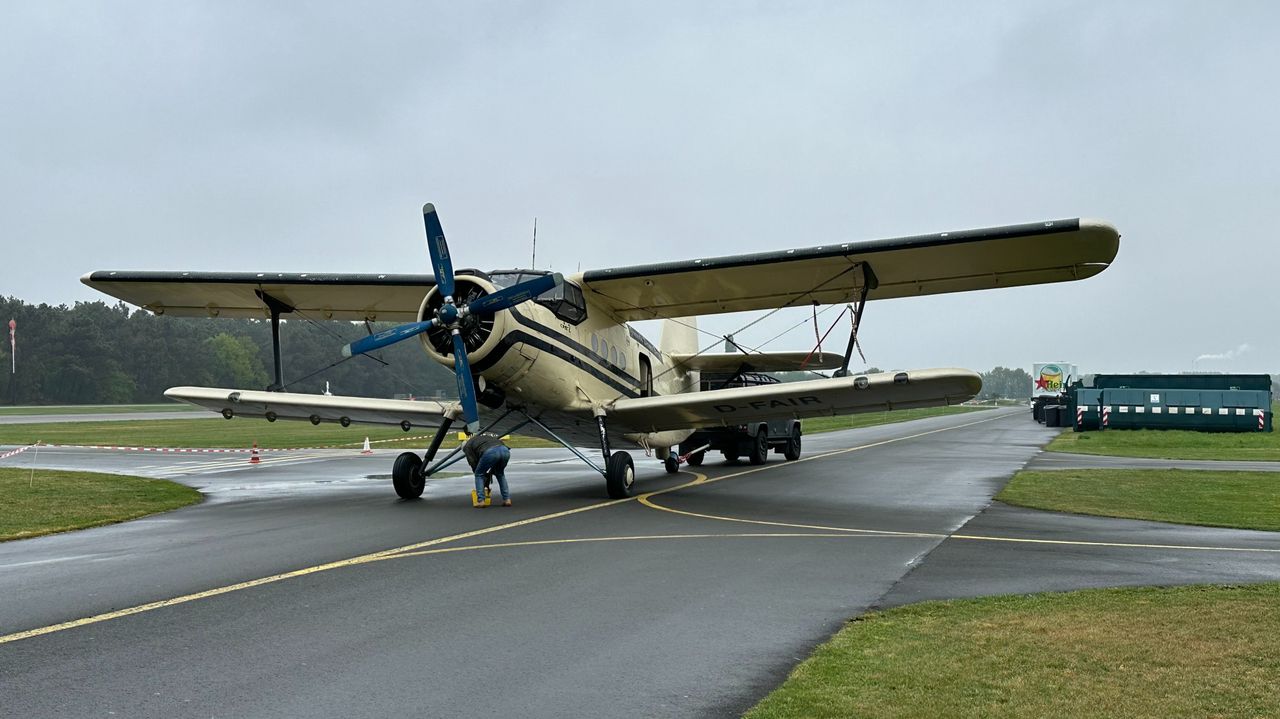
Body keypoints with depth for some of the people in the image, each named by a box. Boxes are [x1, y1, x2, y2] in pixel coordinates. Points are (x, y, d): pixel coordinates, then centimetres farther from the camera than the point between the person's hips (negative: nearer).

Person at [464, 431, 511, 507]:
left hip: (490, 452, -5)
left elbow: (474, 464, 20)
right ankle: (507, 499, 24)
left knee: (479, 475, 22)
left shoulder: (468, 446, 27)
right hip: (505, 451, 5)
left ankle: (480, 501, 15)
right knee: (500, 474, 32)